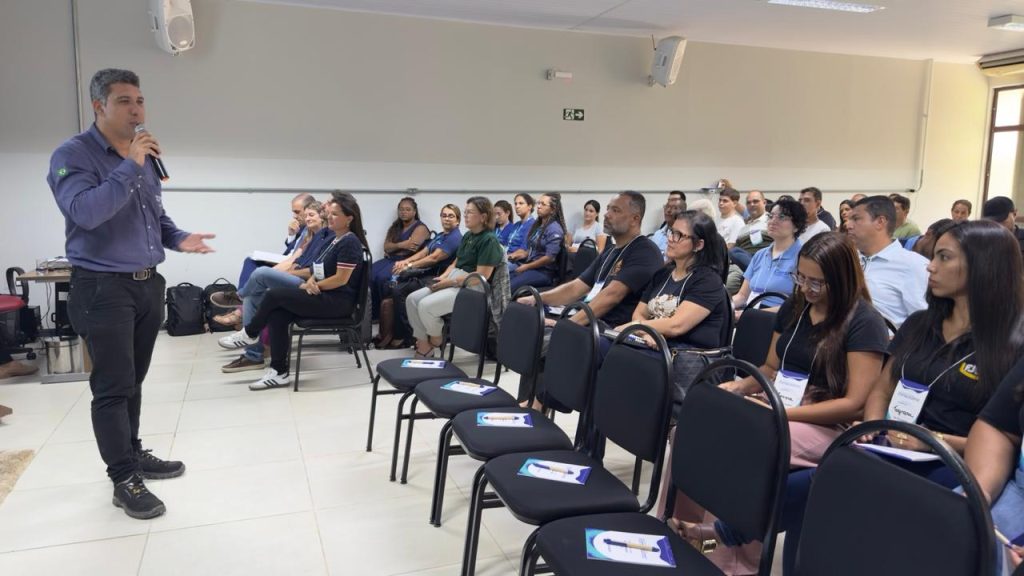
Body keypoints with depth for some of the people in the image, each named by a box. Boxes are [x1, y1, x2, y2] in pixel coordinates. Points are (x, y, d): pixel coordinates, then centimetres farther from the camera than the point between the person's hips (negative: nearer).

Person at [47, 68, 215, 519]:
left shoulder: (145, 158, 11)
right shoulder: (73, 155, -10)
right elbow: (85, 211, -27)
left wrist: (179, 239, 2)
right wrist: (130, 166, -24)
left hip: (148, 284, 7)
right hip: (103, 288, -7)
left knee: (133, 381, 17)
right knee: (113, 387, -1)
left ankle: (133, 454, 31)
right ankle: (124, 480, 9)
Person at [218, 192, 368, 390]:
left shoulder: (350, 243, -13)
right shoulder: (334, 240, 16)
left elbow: (340, 279, -18)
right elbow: (321, 270, 19)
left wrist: (313, 286, -8)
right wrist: (311, 281, -4)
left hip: (338, 301, -9)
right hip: (325, 297, 9)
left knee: (274, 295, -16)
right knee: (277, 315, -13)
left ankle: (249, 334, 10)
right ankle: (279, 372, -10)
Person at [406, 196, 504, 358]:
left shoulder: (489, 240, -13)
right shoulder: (467, 237, 15)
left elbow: (482, 276, -19)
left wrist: (449, 282, -18)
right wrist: (442, 277, 0)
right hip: (453, 281, 9)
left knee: (425, 305, -25)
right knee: (412, 299, -6)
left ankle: (436, 339, 3)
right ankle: (423, 346, -2)